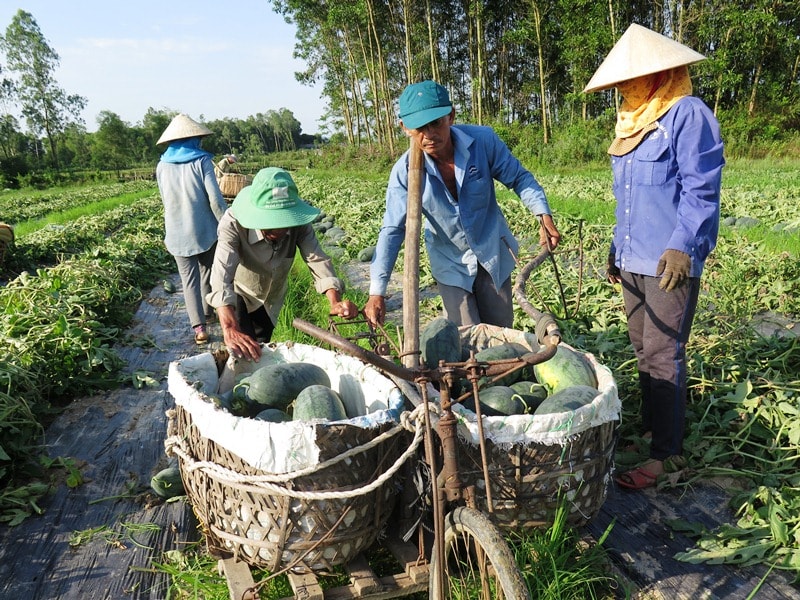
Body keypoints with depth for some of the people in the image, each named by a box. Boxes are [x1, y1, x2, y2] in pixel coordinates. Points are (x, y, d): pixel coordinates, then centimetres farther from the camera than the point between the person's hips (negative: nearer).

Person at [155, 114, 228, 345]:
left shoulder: (162, 166, 2)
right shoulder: (202, 160, -9)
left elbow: (166, 200, 13)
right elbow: (215, 200, -14)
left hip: (177, 234, 2)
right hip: (205, 230, -1)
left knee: (189, 279, 3)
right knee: (207, 272, 19)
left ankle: (199, 326, -6)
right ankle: (207, 313, 34)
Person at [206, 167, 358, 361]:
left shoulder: (298, 223, -31)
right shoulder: (233, 223, -40)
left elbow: (317, 259, -32)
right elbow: (221, 273, -51)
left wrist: (335, 301, -51)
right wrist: (230, 329, -66)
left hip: (273, 295, 4)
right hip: (239, 294, -3)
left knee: (262, 347, 20)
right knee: (243, 352, -16)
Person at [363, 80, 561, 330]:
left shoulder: (483, 141, -20)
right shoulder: (404, 171, -19)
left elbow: (519, 177, -5)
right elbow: (392, 231, -15)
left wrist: (543, 215, -20)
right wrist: (377, 292, -19)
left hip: (492, 251, 1)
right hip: (450, 262, -1)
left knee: (501, 331, 14)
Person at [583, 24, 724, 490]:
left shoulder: (688, 114, -9)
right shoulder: (634, 123, 17)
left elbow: (701, 189, -15)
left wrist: (683, 244, -24)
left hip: (670, 261, -8)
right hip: (634, 259, 9)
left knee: (663, 355, -5)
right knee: (644, 350, 14)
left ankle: (664, 453, 5)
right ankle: (653, 429, 28)